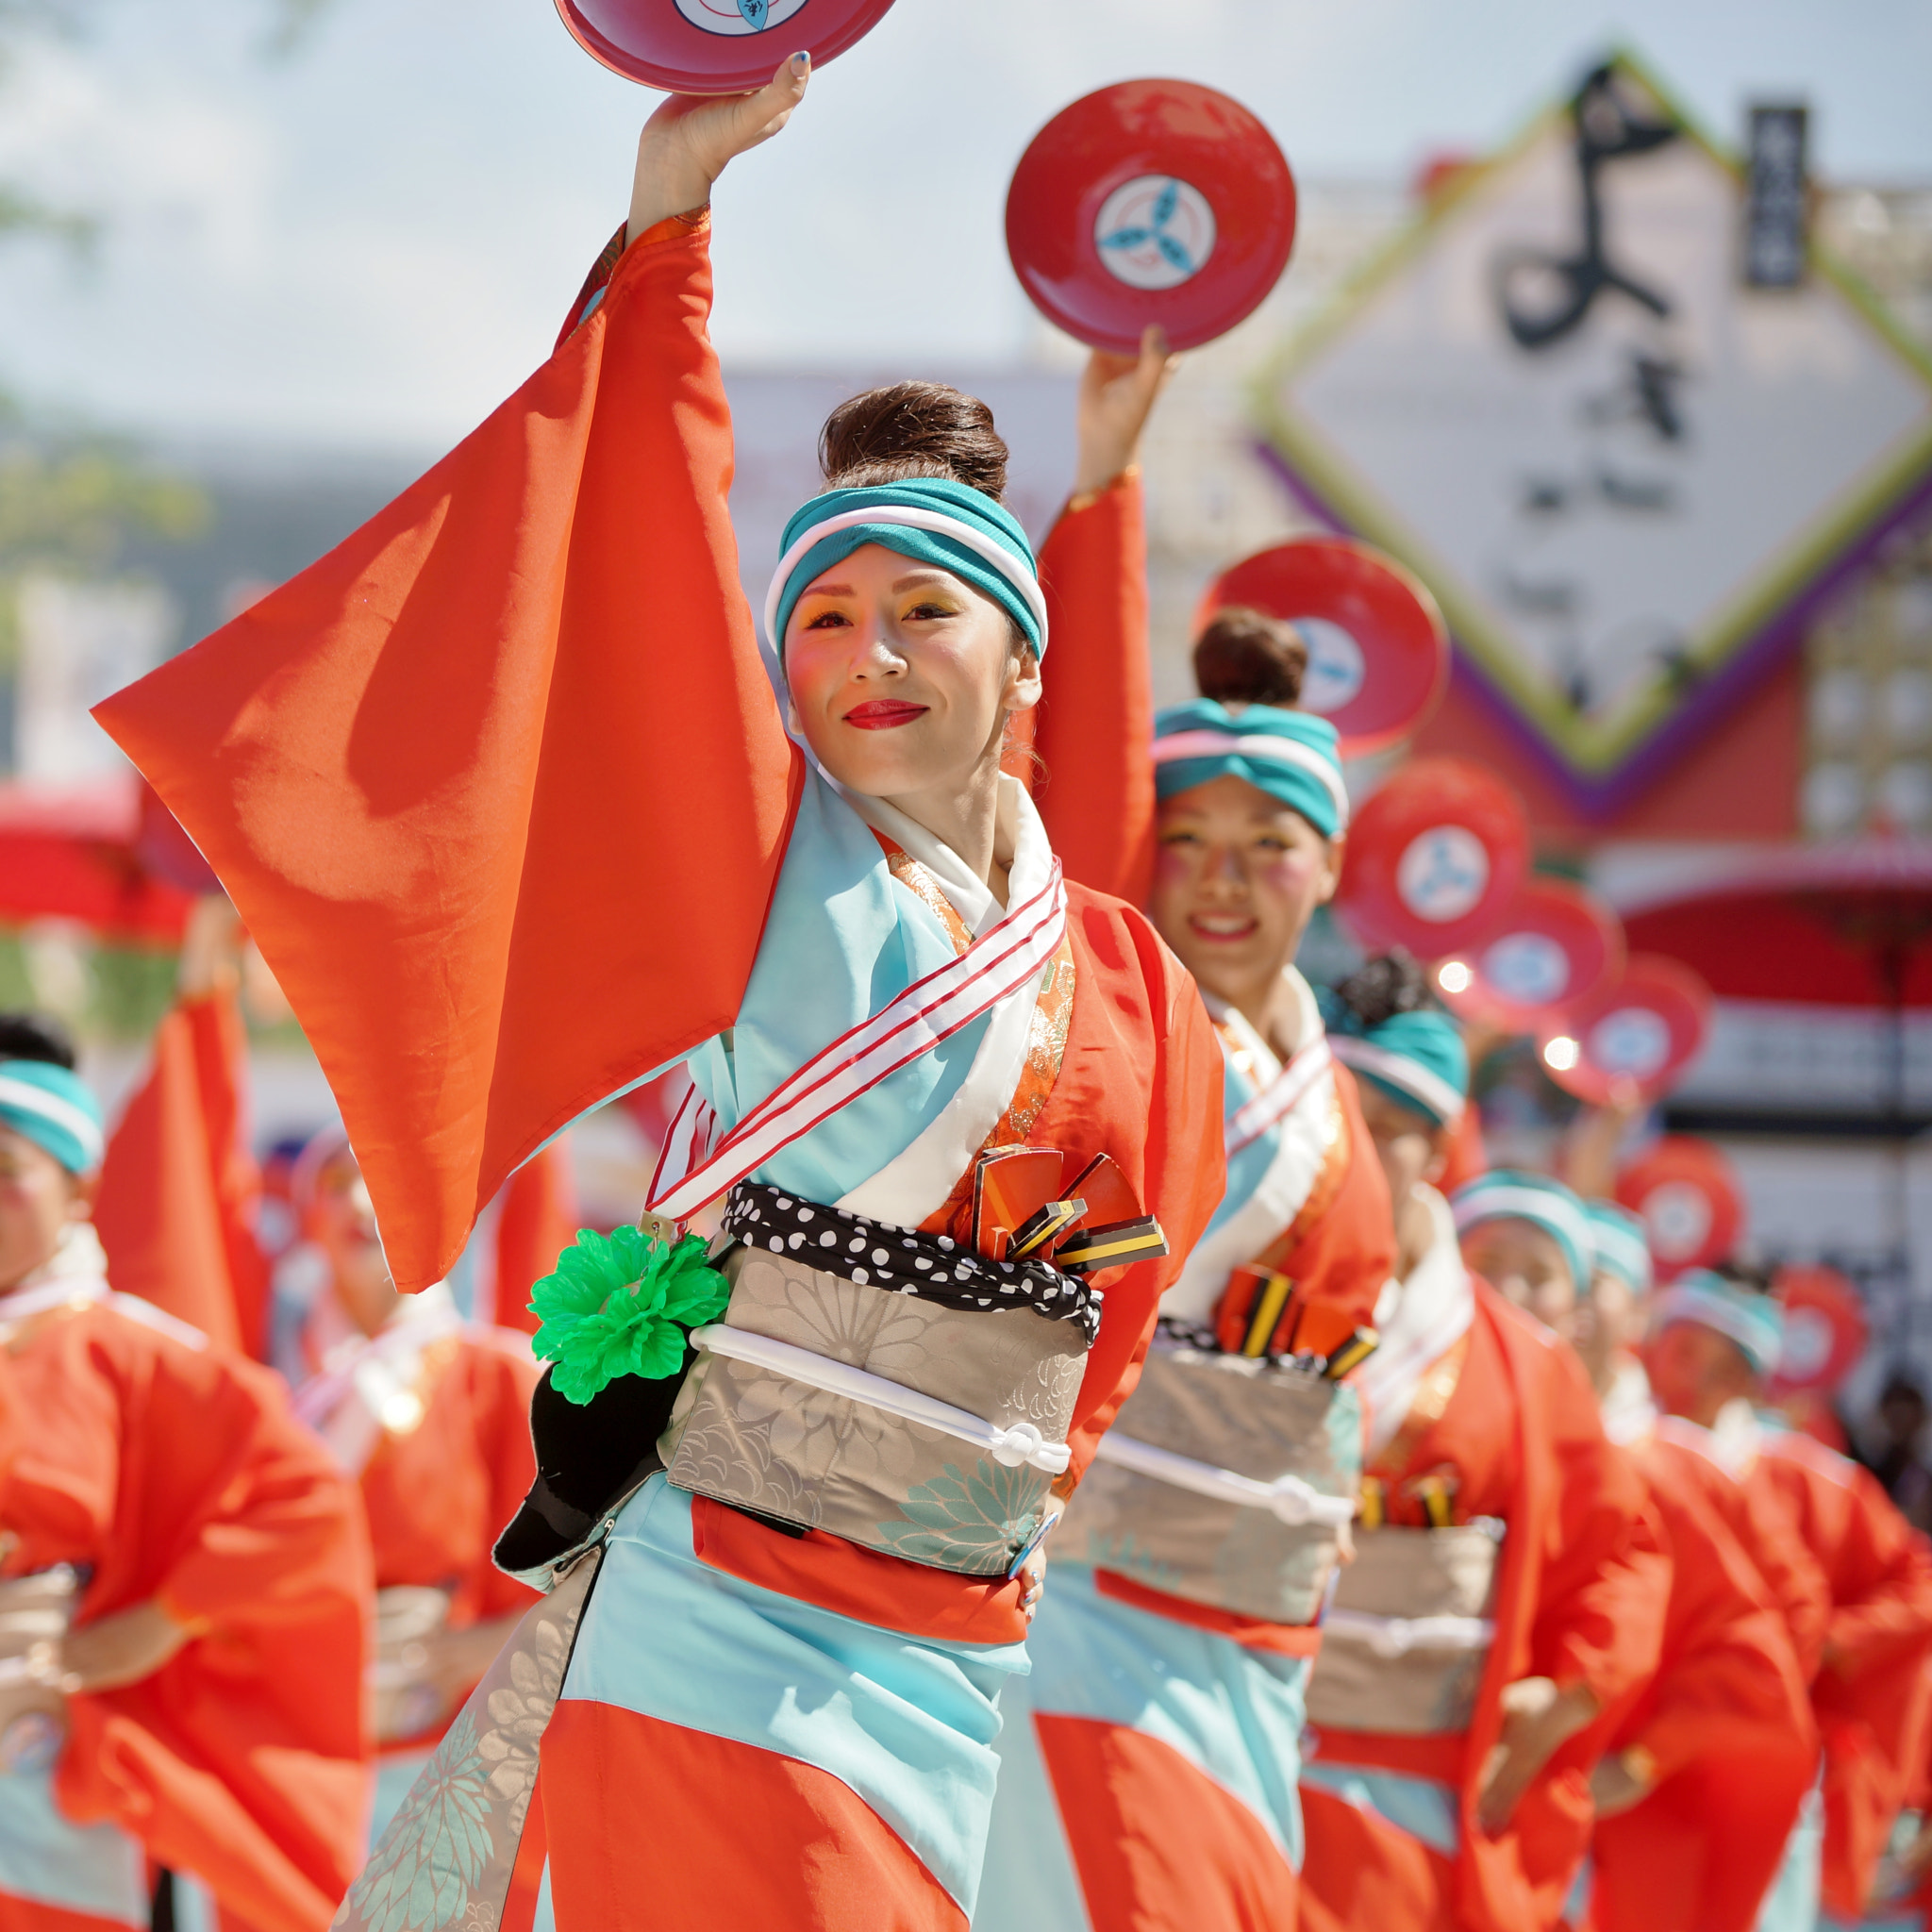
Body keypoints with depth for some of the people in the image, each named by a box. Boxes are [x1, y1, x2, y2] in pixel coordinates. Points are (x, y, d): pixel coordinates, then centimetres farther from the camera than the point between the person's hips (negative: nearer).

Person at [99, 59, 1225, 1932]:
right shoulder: (770, 871, 0)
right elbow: (639, 579, -6)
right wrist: (670, 213, -7)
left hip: (947, 1669, 4)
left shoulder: (1128, 988, 10)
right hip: (712, 1620, -4)